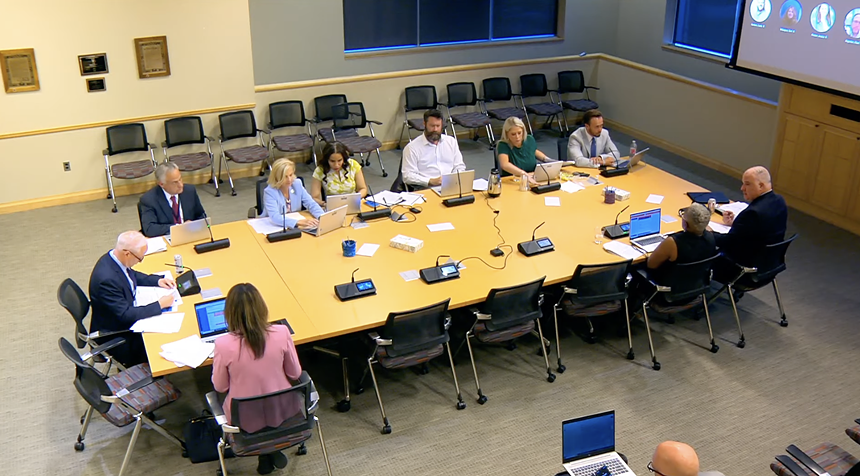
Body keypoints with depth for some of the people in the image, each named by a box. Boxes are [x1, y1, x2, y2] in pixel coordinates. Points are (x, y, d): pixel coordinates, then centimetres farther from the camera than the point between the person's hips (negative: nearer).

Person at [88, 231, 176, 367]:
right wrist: (159, 305, -24)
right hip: (114, 338, -9)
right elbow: (126, 315, -29)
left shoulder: (113, 257, -7)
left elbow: (133, 275, 16)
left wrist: (158, 280, 3)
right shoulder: (107, 278, -34)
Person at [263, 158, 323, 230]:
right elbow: (275, 218, -29)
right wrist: (299, 222, -42)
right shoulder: (269, 192, -17)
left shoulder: (297, 184, -1)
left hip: (294, 228, 5)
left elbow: (311, 204, -1)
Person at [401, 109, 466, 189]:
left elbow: (460, 167, 18)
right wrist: (430, 181, -18)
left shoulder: (451, 141, 17)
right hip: (426, 188, -4)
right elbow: (407, 176, -4)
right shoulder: (412, 147, 2)